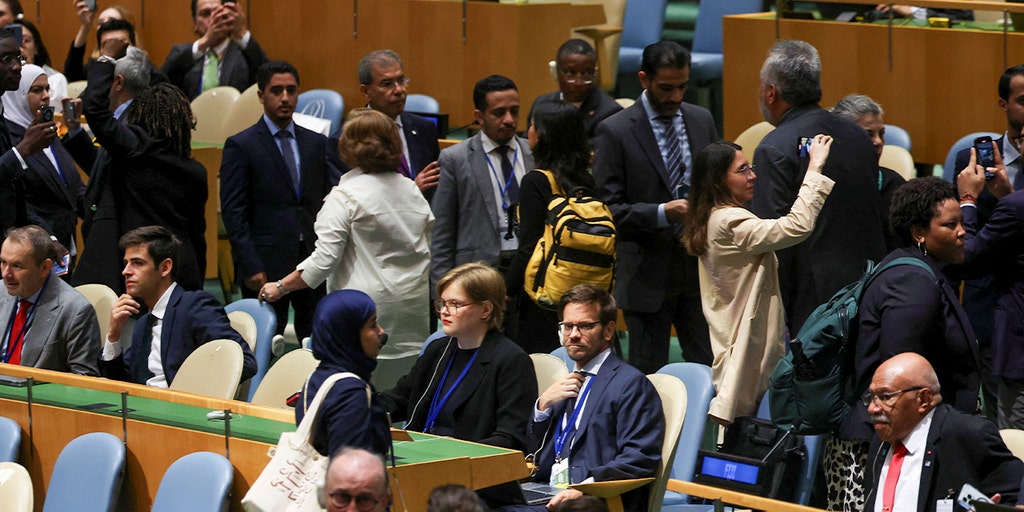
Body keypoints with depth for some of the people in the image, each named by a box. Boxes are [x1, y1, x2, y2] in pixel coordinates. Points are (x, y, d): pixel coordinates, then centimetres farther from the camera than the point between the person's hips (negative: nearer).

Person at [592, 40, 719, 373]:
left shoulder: (701, 120, 9)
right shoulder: (616, 131, -7)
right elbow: (607, 208, -11)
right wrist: (661, 213, -24)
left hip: (700, 268, 4)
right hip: (647, 276, -4)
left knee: (711, 369, 2)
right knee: (648, 376, 2)